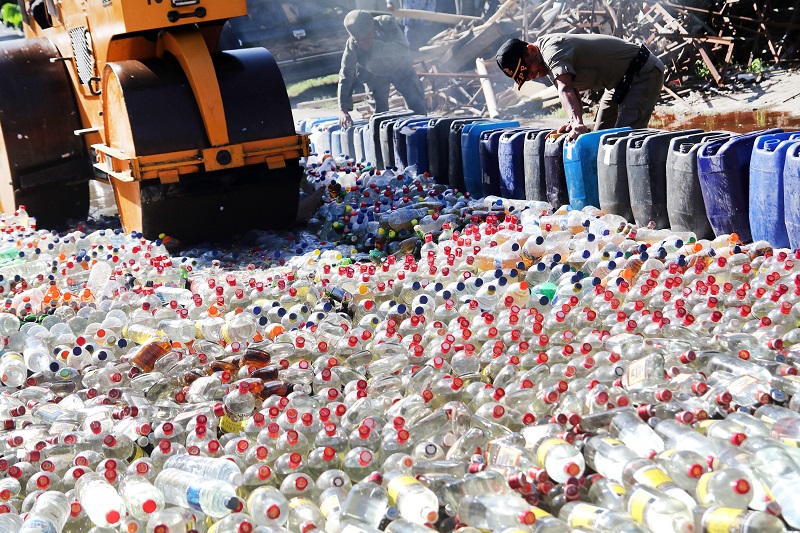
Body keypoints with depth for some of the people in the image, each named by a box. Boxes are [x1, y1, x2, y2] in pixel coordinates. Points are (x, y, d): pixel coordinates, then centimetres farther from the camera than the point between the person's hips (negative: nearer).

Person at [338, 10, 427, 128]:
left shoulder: (387, 23, -34)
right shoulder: (352, 45, -30)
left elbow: (403, 49, -44)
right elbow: (345, 77, -29)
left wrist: (375, 46, -54)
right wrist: (343, 110, -38)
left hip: (401, 69, 0)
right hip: (376, 76, 0)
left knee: (419, 108, 1)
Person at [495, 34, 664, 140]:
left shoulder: (551, 49, -26)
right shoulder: (547, 59, 4)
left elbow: (565, 91, -45)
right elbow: (574, 97, 2)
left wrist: (577, 123, -60)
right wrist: (574, 123, -18)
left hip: (644, 73, -11)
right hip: (621, 82, 11)